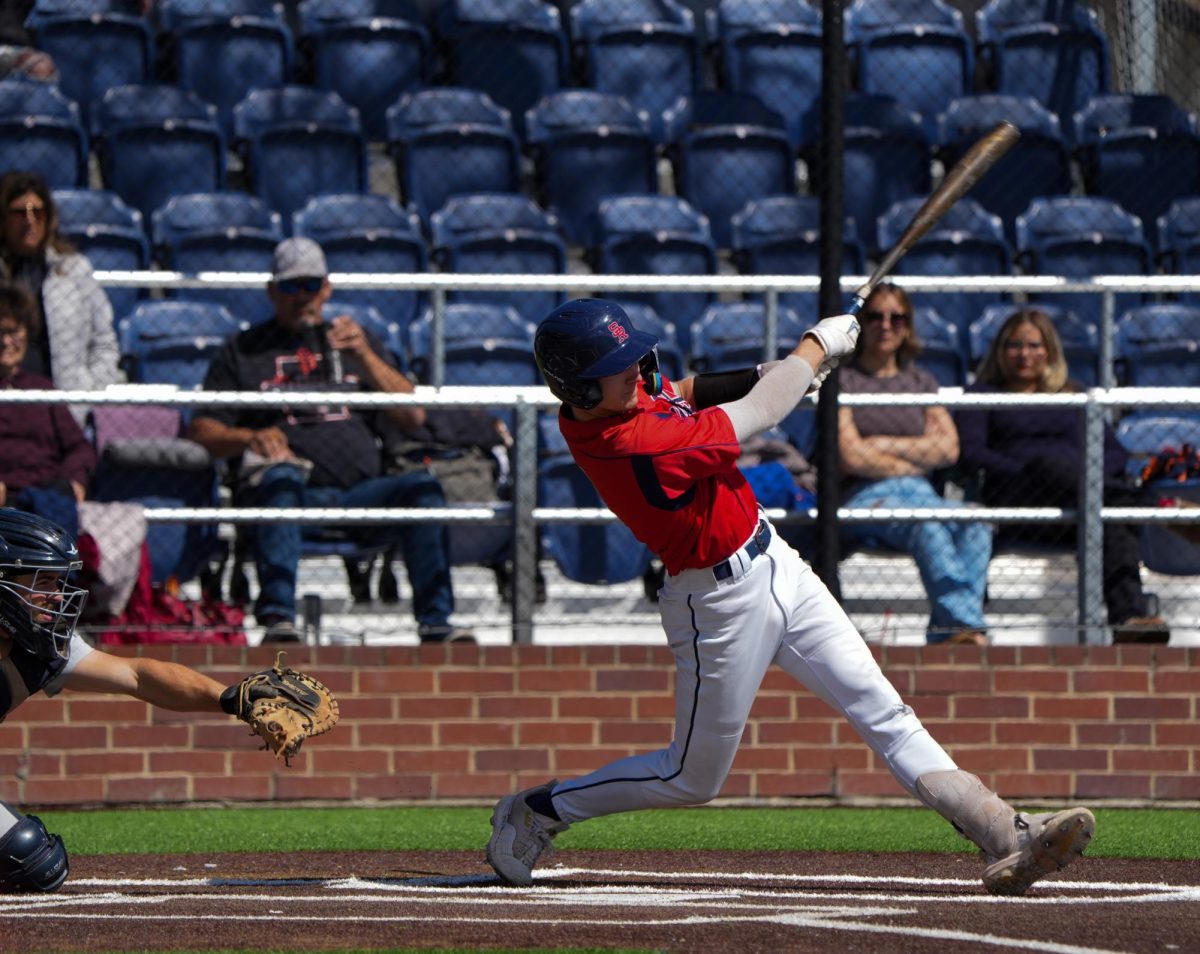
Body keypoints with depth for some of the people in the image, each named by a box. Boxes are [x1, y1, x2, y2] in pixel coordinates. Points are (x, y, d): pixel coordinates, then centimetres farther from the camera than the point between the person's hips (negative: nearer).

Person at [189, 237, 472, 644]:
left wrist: (365, 358, 0)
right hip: (295, 491, -2)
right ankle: (278, 618, -47)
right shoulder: (244, 349, 21)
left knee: (421, 486, -26)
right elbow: (203, 432, 10)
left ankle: (435, 622, -30)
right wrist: (250, 438, -12)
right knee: (281, 475, -37)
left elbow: (413, 417, 13)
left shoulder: (354, 341, 27)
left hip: (362, 489, 3)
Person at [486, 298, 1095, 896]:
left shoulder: (585, 409, -8)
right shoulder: (640, 448, -33)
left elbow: (678, 394, 15)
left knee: (882, 710, 2)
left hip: (770, 562, 8)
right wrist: (816, 346, -4)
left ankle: (1003, 837, -1)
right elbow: (759, 414, -20)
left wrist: (765, 374, -1)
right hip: (724, 601, -8)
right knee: (693, 777, 9)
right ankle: (536, 812, 26)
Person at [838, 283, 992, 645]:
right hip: (864, 496, -4)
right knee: (929, 528, -38)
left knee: (975, 522, -31)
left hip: (919, 493, 4)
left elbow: (949, 448, 7)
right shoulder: (842, 380, 7)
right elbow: (852, 458, -5)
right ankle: (961, 620, -52)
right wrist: (917, 457, 2)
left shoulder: (920, 382, 22)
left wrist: (883, 444, -2)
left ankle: (947, 629, -47)